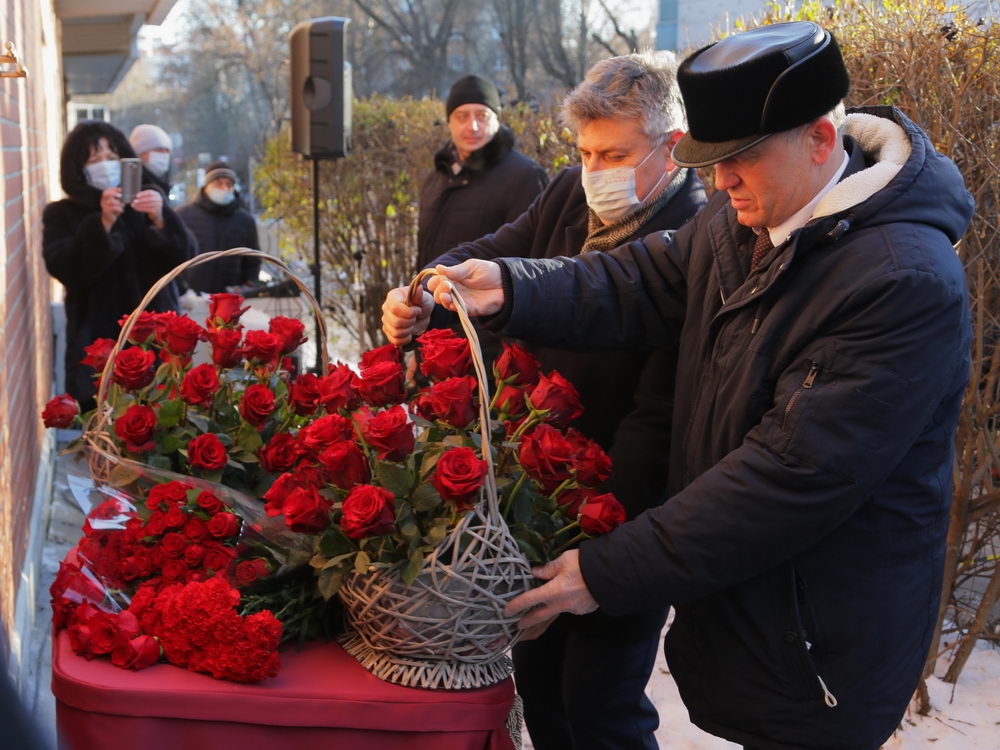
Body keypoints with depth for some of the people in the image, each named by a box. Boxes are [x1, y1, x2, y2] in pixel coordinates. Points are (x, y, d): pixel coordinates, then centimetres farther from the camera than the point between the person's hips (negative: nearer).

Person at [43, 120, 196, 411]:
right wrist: (103, 224, -22)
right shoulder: (61, 214, 6)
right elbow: (64, 269, -10)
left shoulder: (146, 205, 11)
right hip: (96, 345, -1)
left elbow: (183, 257, -2)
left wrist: (160, 220, -20)